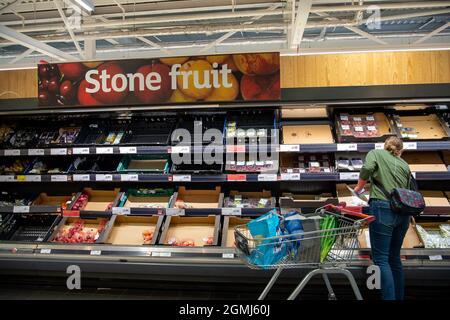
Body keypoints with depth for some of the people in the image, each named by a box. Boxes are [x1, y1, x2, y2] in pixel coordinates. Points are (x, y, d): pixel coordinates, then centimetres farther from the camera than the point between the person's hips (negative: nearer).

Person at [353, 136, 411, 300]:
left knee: (381, 259, -4)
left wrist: (359, 188, 6)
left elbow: (367, 169, -10)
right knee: (395, 257, 16)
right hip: (403, 211, 6)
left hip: (382, 208, -5)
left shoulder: (376, 153, 10)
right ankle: (399, 297, 22)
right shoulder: (404, 165, 22)